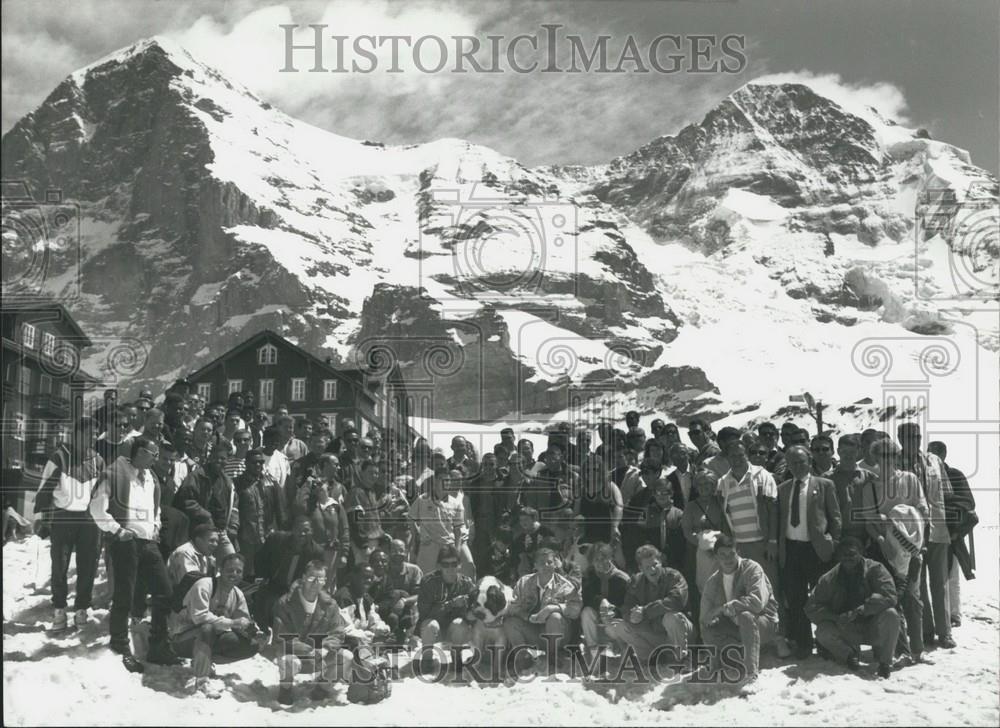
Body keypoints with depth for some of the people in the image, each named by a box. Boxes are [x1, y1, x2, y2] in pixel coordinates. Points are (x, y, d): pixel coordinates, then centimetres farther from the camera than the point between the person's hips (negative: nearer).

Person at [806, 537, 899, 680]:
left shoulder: (874, 569, -9)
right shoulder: (829, 579, -3)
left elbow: (889, 595, -23)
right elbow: (812, 607, -5)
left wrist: (861, 610, -32)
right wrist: (836, 618, -23)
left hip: (873, 629, -1)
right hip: (847, 632, 1)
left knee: (890, 615, -31)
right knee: (822, 632, -26)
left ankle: (885, 661, -10)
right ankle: (850, 654, 4)